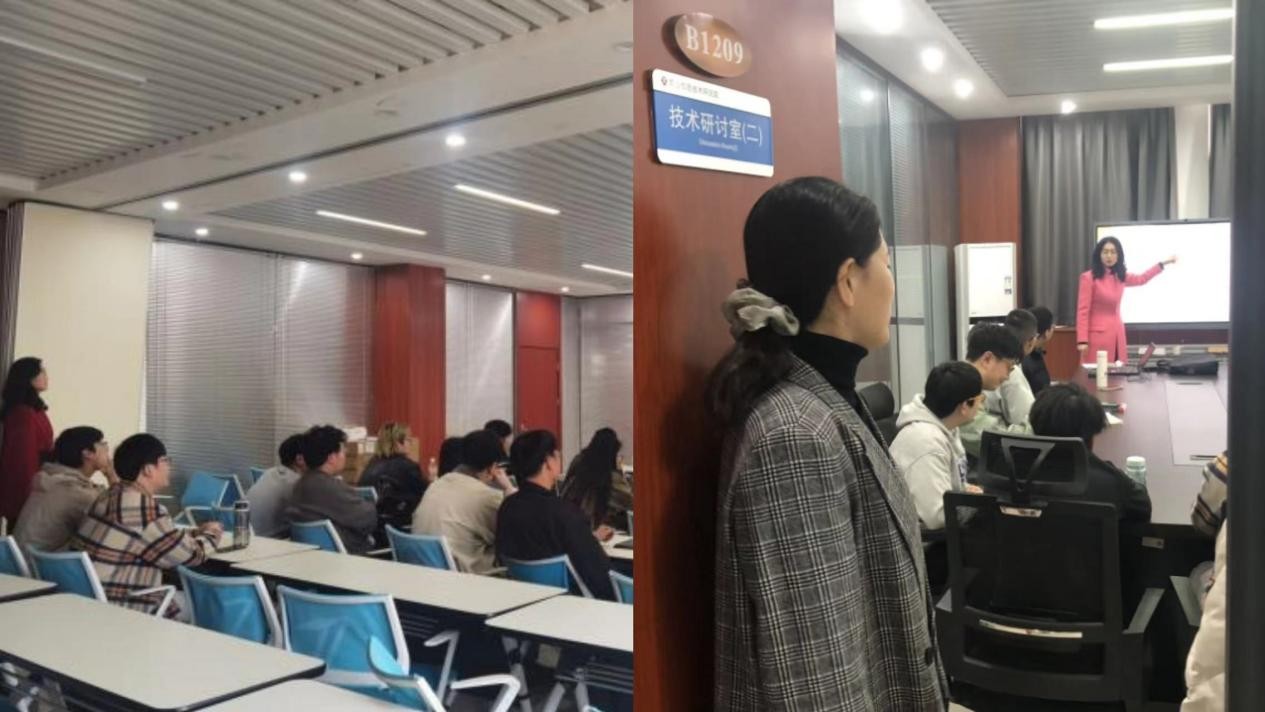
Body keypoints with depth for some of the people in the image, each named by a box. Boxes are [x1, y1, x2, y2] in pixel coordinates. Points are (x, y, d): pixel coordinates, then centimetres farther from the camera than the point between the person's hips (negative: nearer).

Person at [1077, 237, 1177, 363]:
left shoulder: (1120, 277, 11)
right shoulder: (1088, 278, -10)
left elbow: (1141, 279, 33)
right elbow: (1083, 311, -12)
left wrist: (1163, 263, 36)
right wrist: (1082, 340, -17)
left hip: (1117, 334, 7)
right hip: (1098, 335, -7)